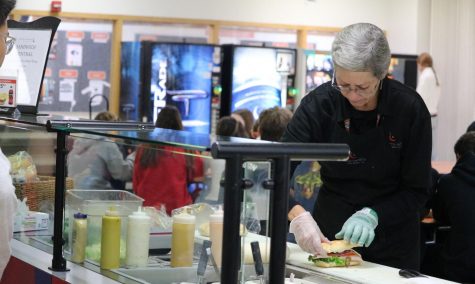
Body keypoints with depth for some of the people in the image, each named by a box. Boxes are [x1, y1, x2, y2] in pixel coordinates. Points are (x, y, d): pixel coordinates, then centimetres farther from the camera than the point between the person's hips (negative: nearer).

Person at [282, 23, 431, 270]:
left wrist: (372, 215, -30)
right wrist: (298, 215, -39)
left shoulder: (410, 108, -18)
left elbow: (416, 191, -14)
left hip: (393, 241, 0)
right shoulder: (319, 103, -17)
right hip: (331, 231, 1)